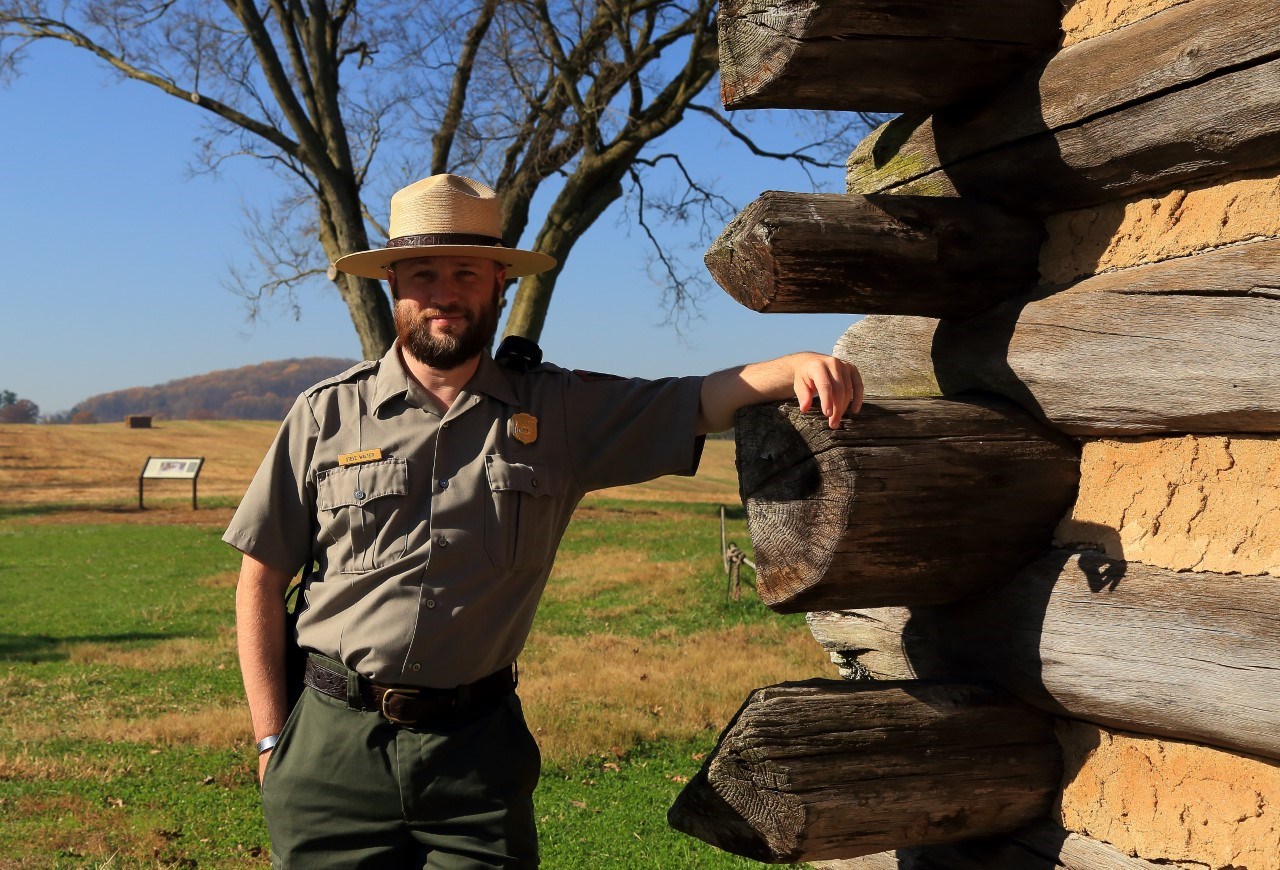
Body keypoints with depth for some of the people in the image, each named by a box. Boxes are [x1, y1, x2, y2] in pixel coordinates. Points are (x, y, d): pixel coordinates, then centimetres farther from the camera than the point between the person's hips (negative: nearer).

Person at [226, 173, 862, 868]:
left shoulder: (558, 411, 1)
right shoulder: (326, 414, 1)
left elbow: (703, 400, -5)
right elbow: (261, 582, 4)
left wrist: (796, 366, -25)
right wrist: (272, 739, 1)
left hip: (478, 749, 0)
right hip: (333, 745, 0)